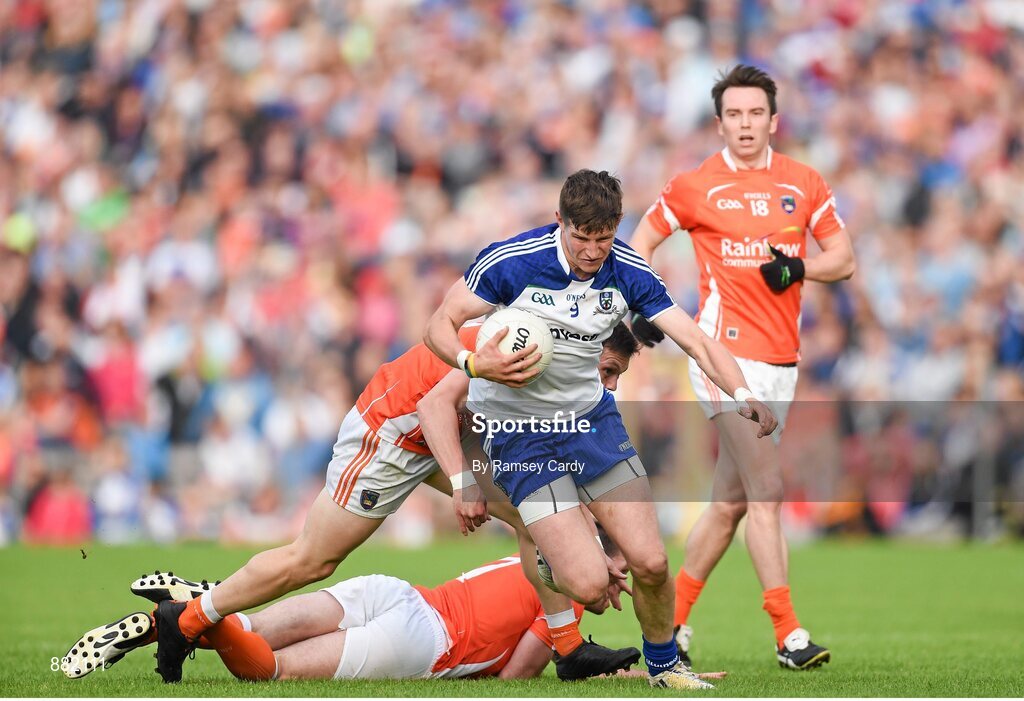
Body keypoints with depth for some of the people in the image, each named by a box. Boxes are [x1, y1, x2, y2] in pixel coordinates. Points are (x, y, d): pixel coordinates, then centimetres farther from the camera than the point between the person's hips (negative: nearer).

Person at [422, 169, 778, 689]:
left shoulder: (627, 272, -8)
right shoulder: (510, 262, -19)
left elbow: (696, 341, -8)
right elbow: (439, 326, -11)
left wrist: (742, 395, -25)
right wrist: (473, 363, -32)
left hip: (590, 416, 4)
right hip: (517, 433, -4)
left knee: (650, 562, -6)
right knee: (589, 584, -16)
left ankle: (663, 665, 23)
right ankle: (545, 567, 22)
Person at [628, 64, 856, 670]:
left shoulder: (805, 184, 10)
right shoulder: (695, 186, 2)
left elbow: (844, 259, 11)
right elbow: (642, 241, 13)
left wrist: (799, 267, -9)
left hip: (781, 359, 5)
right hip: (727, 349, -5)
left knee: (731, 501, 9)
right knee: (766, 489, -14)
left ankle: (673, 616, 23)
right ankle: (789, 633, -14)